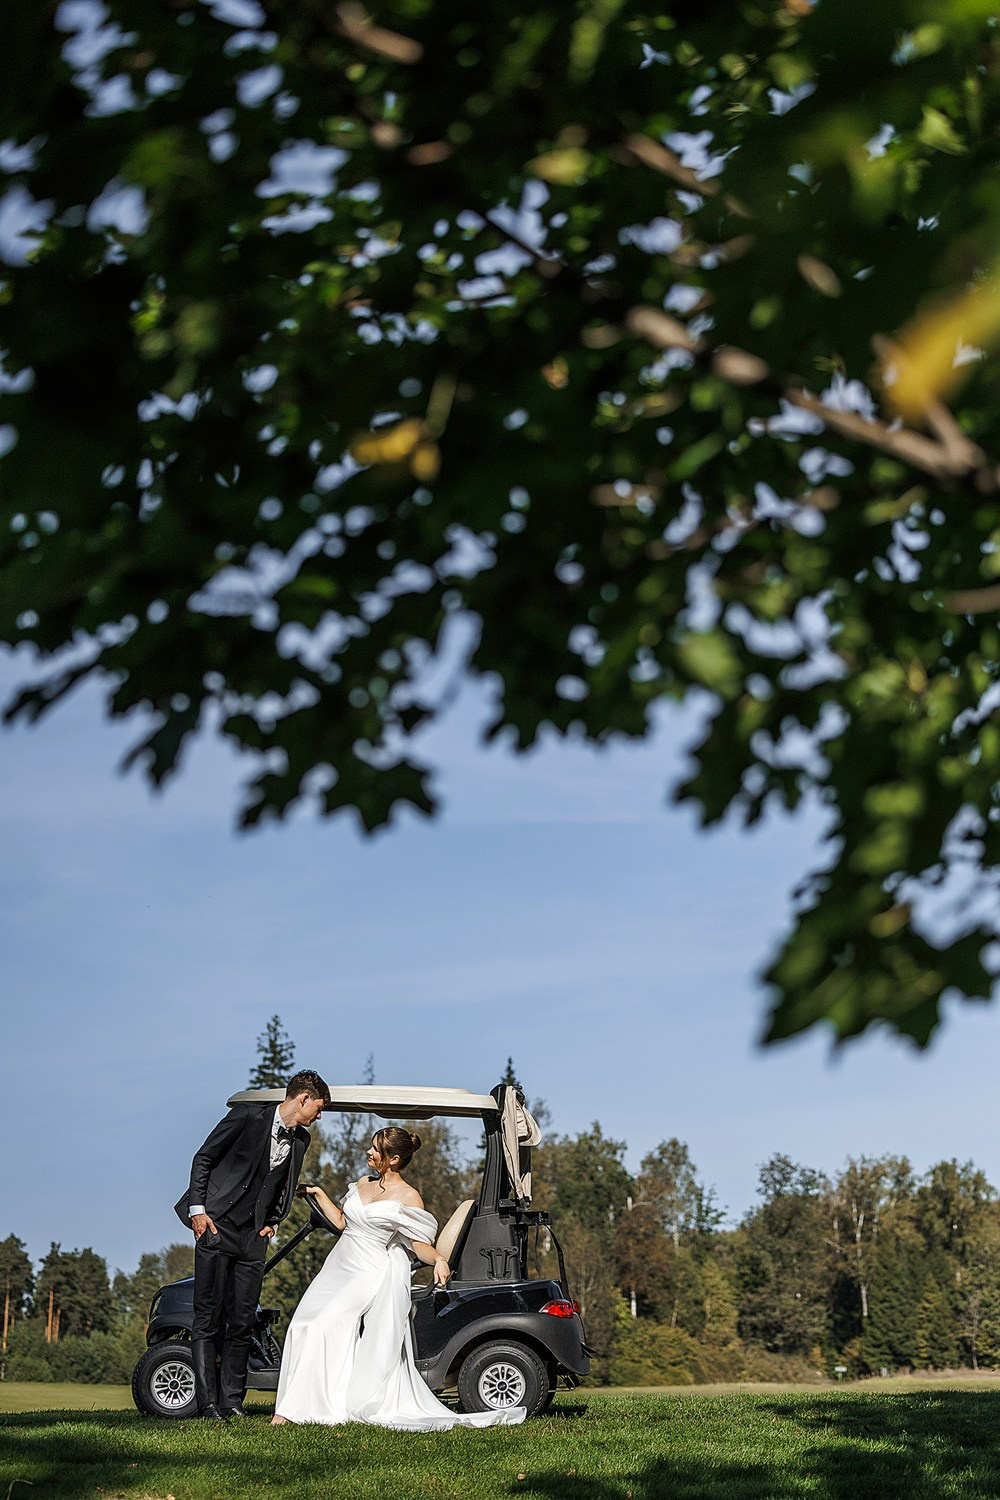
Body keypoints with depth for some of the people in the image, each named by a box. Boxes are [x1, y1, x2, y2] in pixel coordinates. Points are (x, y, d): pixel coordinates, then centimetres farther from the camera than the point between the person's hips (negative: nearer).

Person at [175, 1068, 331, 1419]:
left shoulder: (300, 1140, 9)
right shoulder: (248, 1116, -9)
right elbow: (203, 1158, -4)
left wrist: (273, 1221, 11)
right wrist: (198, 1209, -9)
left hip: (253, 1236, 6)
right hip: (216, 1227, -5)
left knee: (242, 1322, 4)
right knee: (208, 1319, -5)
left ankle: (232, 1400, 10)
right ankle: (208, 1402, -3)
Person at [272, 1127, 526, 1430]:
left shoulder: (408, 1197, -5)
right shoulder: (363, 1184, 14)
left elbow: (421, 1244, -7)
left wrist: (439, 1260, -26)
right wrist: (318, 1193, 21)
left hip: (373, 1275, -7)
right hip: (339, 1268, 7)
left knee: (324, 1325, -21)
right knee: (304, 1324, -9)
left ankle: (295, 1407, -15)